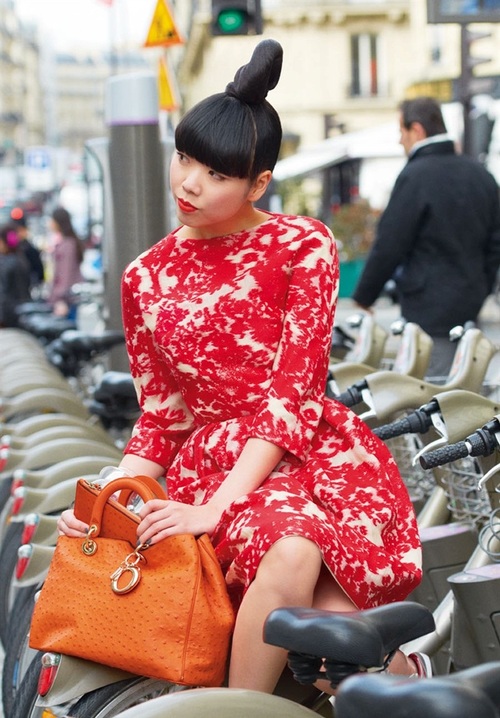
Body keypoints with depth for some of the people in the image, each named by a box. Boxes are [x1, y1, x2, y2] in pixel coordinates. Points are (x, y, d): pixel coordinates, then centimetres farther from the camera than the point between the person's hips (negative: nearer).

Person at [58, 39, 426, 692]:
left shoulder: (303, 246, 0)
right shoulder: (146, 279, 11)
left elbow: (294, 393, -8)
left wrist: (217, 508, -17)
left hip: (315, 452, -1)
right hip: (211, 461, 1)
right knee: (291, 552, -35)